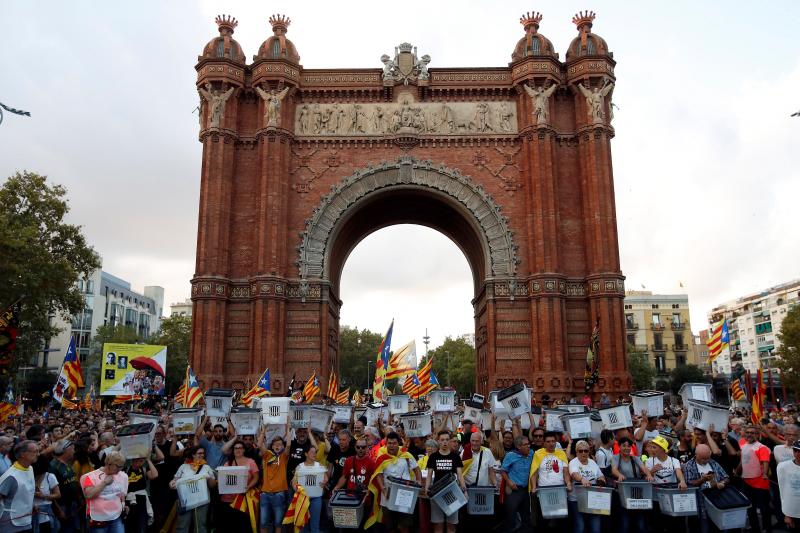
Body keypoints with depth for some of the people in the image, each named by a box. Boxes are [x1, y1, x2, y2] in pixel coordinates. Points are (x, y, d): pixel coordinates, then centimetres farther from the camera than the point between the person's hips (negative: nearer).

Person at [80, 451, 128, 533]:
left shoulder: (122, 476, 7)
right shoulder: (91, 476, -8)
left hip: (116, 518, 4)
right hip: (98, 519, -3)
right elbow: (88, 495, -21)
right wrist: (104, 482, -16)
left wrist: (123, 505, 6)